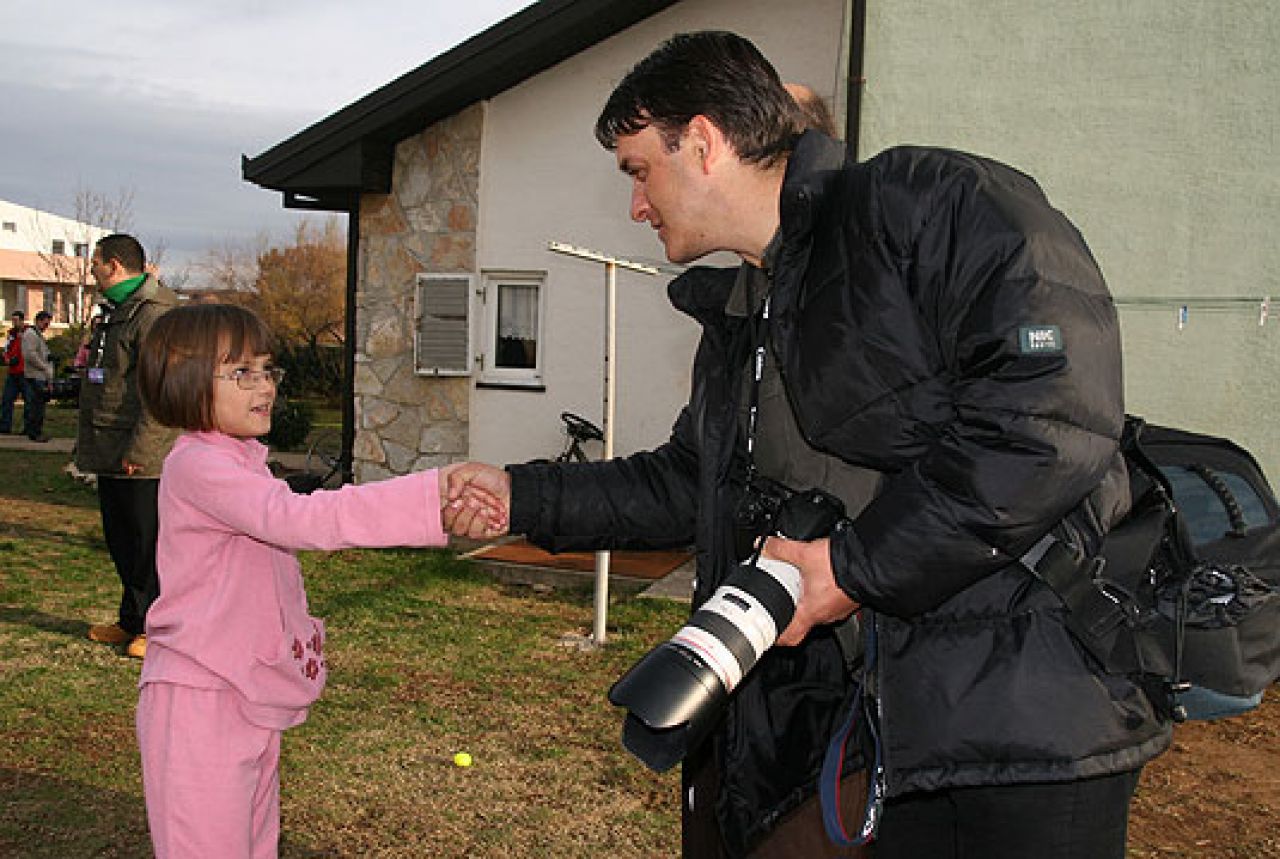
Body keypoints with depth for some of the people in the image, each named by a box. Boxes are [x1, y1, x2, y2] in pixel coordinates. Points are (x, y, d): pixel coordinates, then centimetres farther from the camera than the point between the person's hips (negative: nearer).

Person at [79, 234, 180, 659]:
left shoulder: (155, 315, -17)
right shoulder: (115, 310, 17)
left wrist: (138, 450, -24)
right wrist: (90, 441, 21)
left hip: (142, 461, -10)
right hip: (110, 455, 10)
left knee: (148, 542, -2)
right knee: (120, 540, 16)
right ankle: (132, 621, 28)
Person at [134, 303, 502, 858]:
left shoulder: (242, 461, 14)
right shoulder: (196, 466, -19)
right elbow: (298, 517, -32)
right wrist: (435, 494, -39)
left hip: (251, 700, 10)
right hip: (200, 702, -9)